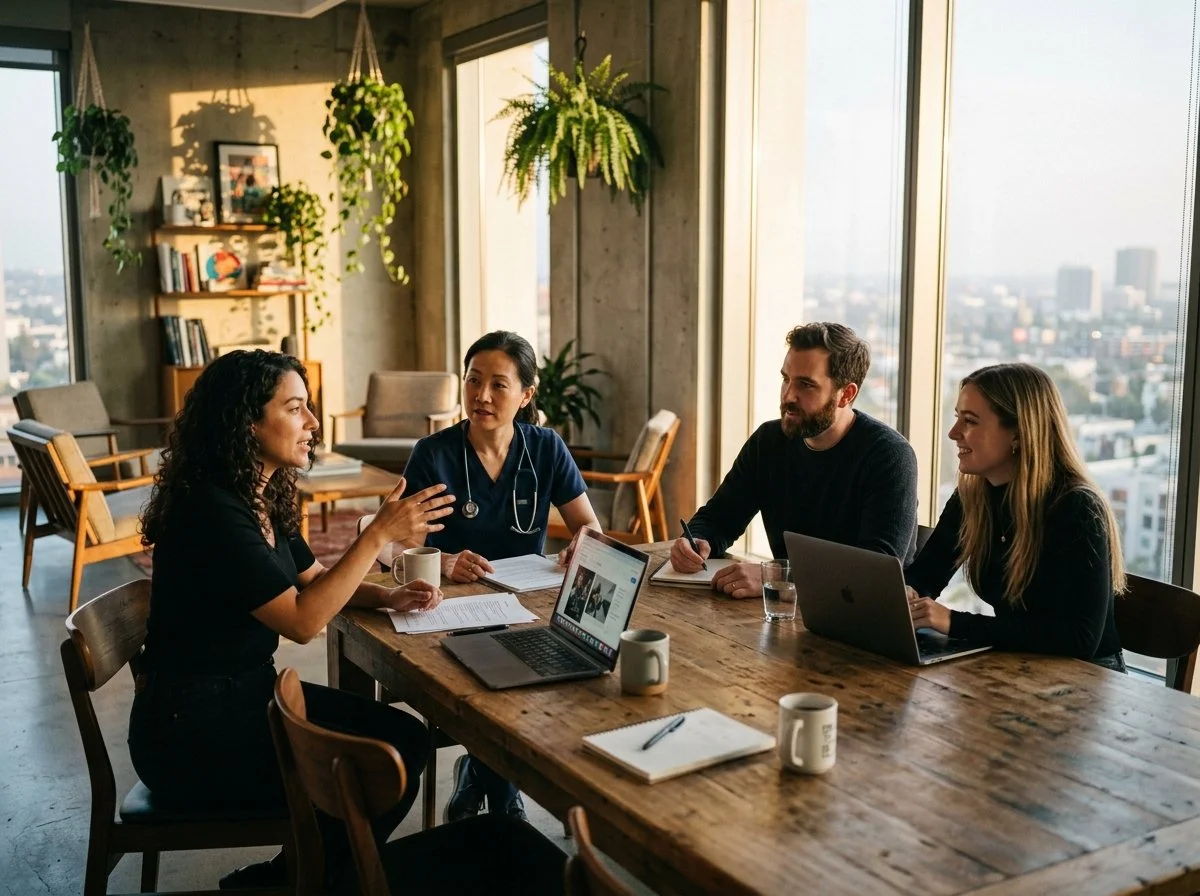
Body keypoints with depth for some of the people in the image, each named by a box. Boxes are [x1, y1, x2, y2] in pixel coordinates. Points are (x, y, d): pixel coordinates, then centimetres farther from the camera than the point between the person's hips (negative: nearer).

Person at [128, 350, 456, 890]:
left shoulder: (264, 495, 4)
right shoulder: (210, 510, -24)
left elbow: (312, 578, 16)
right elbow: (302, 621, -26)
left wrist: (388, 597, -1)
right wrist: (380, 534, -25)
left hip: (248, 692, 9)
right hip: (192, 730, -9)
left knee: (407, 739, 2)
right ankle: (274, 881, 12)